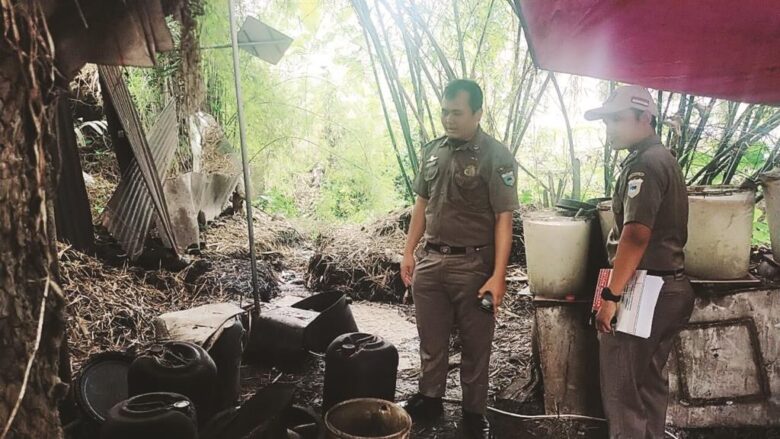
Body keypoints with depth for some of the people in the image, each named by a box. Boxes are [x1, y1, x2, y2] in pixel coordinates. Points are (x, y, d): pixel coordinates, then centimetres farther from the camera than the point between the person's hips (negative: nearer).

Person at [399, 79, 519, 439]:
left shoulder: (496, 157, -10)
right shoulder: (432, 151, 7)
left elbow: (503, 218, -13)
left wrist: (498, 274, -18)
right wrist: (409, 251, 10)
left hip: (473, 264, -5)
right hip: (430, 260, 5)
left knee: (475, 344, 10)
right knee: (431, 339, 16)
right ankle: (429, 398, 34)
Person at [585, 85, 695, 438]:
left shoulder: (644, 163, -15)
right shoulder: (664, 159, 17)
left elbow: (636, 235, -26)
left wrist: (611, 295, -24)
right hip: (669, 287, 10)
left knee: (622, 390, -3)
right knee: (650, 384, 19)